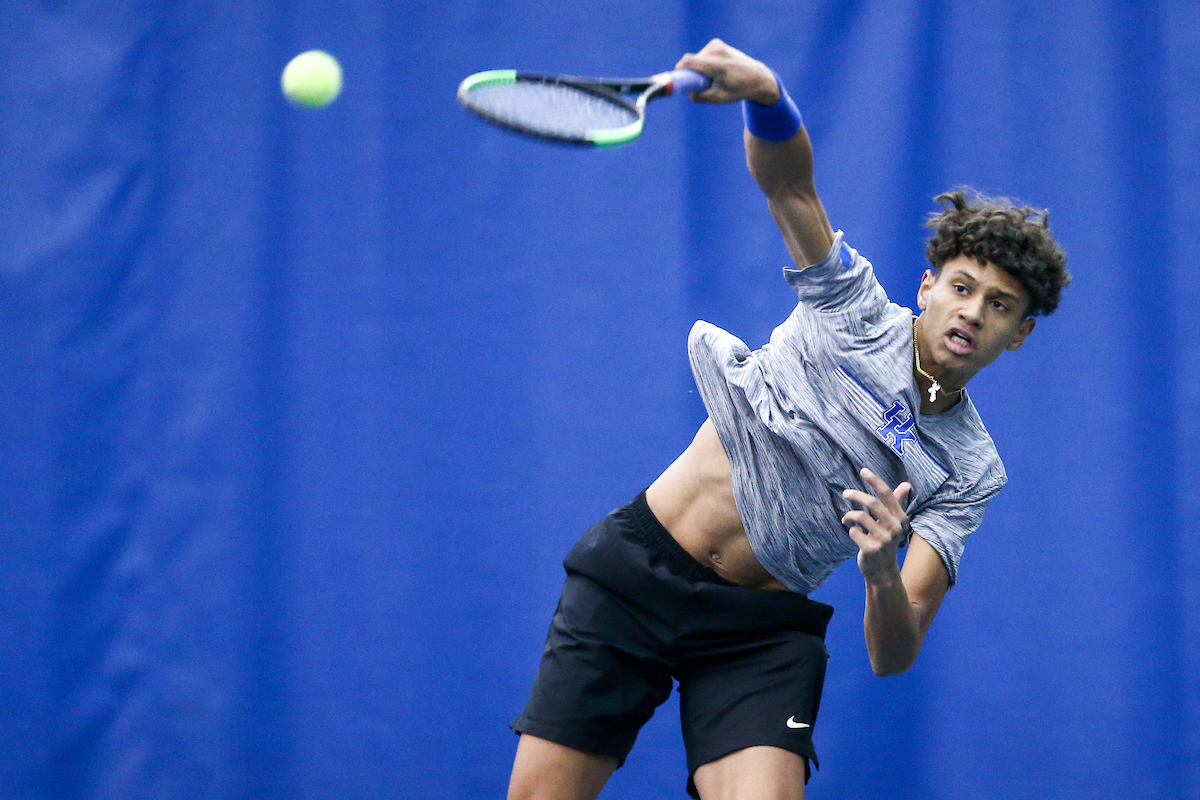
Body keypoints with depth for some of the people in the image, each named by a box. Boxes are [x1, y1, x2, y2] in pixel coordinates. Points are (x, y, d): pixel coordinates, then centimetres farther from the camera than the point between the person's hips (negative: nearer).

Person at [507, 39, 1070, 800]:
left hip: (762, 630, 1)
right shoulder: (855, 309, 1)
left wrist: (883, 576, -29)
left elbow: (893, 657, -5)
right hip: (639, 567, 0)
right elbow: (787, 179, -9)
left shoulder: (970, 472, 1)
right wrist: (763, 91, -32)